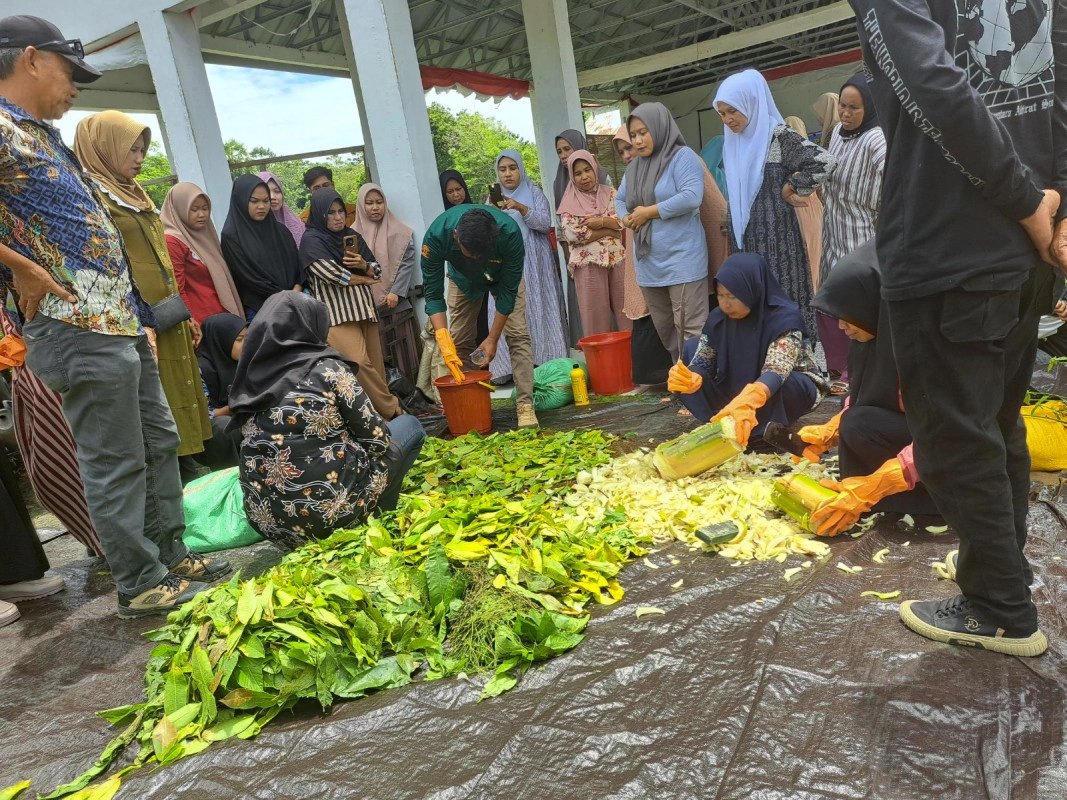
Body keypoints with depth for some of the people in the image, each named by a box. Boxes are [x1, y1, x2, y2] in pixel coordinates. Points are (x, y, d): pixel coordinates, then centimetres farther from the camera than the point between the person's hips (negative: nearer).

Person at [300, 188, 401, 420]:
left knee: (375, 363, 2)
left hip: (364, 308, 6)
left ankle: (380, 410, 11)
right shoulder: (311, 240, -1)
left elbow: (377, 271, 14)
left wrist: (363, 265, -8)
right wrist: (363, 280, 0)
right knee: (359, 363, -16)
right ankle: (391, 409, -7)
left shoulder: (352, 236, 17)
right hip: (335, 312, -6)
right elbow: (333, 275, -13)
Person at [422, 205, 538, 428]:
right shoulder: (436, 236, -38)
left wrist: (492, 339, -27)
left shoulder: (510, 233, -41)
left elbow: (508, 291, -29)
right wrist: (443, 340, -42)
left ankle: (525, 406, -13)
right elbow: (433, 295, -30)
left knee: (517, 334, -14)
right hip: (463, 278, 2)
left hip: (503, 276, -1)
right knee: (460, 342, -4)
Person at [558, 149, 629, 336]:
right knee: (596, 314, 0)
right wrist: (609, 230, -6)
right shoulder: (570, 202, 2)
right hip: (588, 262, -3)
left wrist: (602, 221, -14)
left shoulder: (610, 193, 11)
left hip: (617, 259, 3)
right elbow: (572, 235, -11)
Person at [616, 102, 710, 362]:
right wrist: (626, 218, 0)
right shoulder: (634, 167, 16)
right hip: (648, 263, 8)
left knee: (690, 329, -7)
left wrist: (648, 212, -13)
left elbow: (692, 197, -19)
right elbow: (619, 199, 24)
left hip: (681, 260, -8)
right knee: (664, 329, 12)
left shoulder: (682, 157, -6)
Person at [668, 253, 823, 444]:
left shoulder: (785, 317, -28)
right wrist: (690, 379, -39)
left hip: (793, 387, -6)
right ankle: (719, 424, -11)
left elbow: (775, 373, -42)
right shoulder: (718, 318, -12)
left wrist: (746, 402, -62)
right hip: (738, 389, 6)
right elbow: (702, 363, -13)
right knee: (691, 347, -5)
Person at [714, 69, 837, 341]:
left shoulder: (778, 136, -10)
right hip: (745, 239, 7)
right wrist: (731, 233, 14)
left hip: (775, 238, -7)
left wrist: (791, 188, -9)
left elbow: (824, 162, -22)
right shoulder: (734, 144, 12)